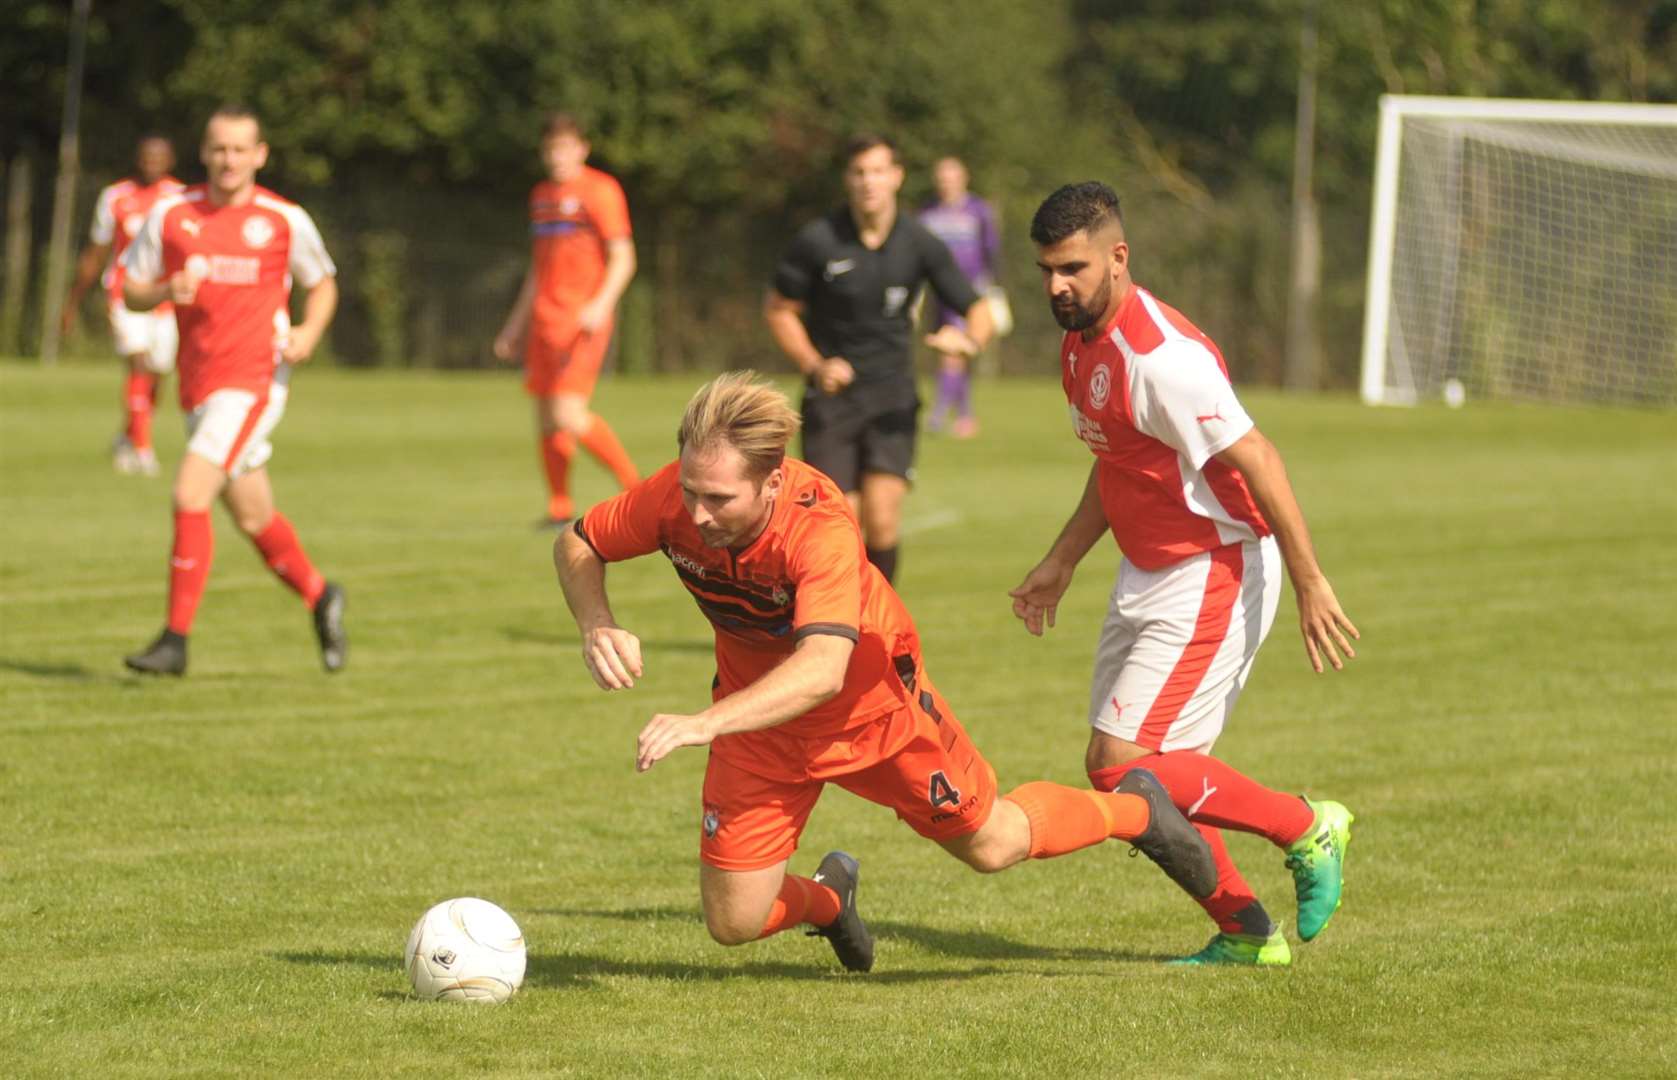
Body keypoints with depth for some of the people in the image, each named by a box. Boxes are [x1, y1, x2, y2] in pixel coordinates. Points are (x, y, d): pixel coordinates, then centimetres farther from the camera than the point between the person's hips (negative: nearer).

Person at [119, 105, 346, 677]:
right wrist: (165, 291, -13)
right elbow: (131, 290, 9)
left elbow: (322, 284, 12)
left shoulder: (285, 220, -2)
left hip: (254, 379, -5)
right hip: (197, 386, 5)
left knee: (190, 495, -18)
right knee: (253, 517, 13)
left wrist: (308, 332, -7)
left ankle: (176, 639, -13)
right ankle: (319, 595, 38)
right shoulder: (171, 213, 3)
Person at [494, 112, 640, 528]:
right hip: (544, 318, 7)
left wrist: (601, 305, -24)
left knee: (568, 414, -17)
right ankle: (559, 507, 15)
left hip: (583, 319, -7)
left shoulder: (600, 190, -5)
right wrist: (517, 322, 26)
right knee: (545, 416, 6)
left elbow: (623, 259, -10)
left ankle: (635, 487, -4)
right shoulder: (541, 195, 18)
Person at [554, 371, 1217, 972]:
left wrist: (705, 723, -64)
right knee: (733, 923, 0)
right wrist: (597, 626, -29)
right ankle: (829, 896, 36)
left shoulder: (822, 526, -39)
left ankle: (1133, 810, 44)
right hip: (755, 713, 4)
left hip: (873, 704, -3)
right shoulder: (672, 498, -27)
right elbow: (576, 546, -8)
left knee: (989, 844, 15)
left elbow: (822, 669, -52)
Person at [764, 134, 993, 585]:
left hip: (892, 397, 1)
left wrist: (968, 339, -19)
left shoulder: (920, 244, -3)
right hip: (831, 398, 0)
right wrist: (814, 366, -9)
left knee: (881, 520, -15)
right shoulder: (818, 240, -7)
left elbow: (977, 310, 5)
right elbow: (778, 309, 5)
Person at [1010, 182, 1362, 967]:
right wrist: (1060, 565, 24)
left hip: (1214, 574, -10)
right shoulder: (1081, 343, 7)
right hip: (1147, 578, 10)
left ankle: (1307, 831, 3)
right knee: (1117, 771, 8)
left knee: (1125, 765, -15)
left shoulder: (1159, 357, -24)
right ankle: (1246, 932, 19)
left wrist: (1310, 586, -24)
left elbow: (1256, 460, -24)